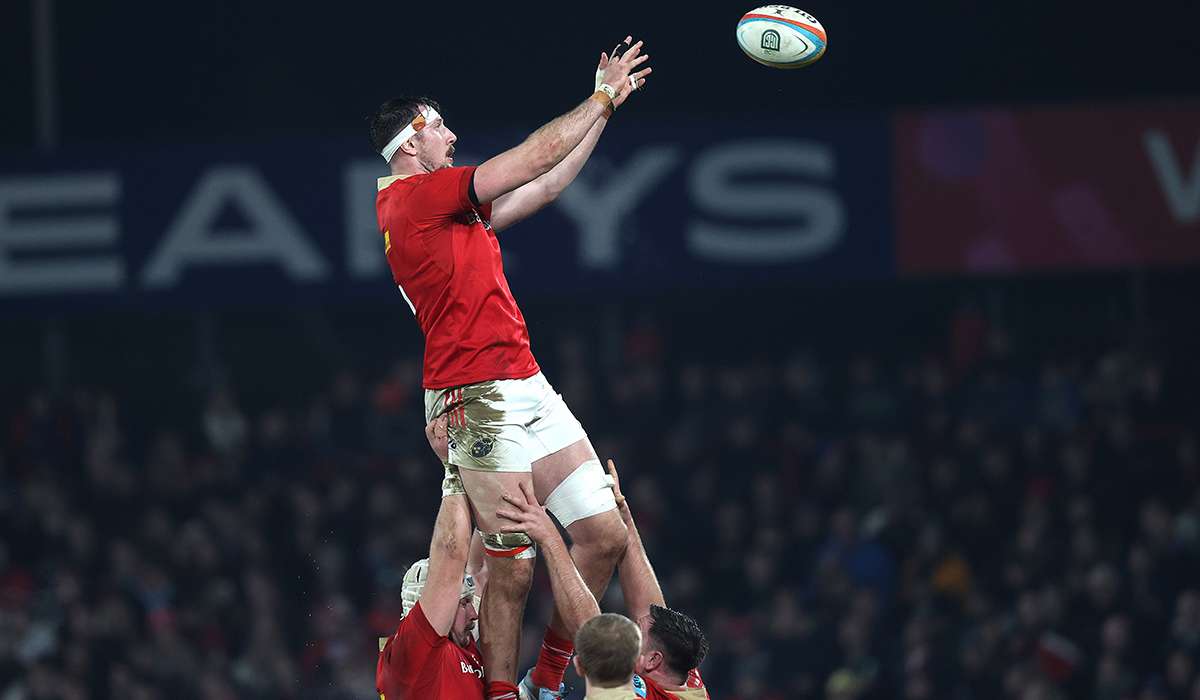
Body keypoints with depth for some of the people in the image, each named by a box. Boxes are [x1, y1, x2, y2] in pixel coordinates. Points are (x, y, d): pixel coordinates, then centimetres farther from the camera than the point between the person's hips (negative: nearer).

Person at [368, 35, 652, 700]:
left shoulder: (454, 209, 20)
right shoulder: (416, 195, -8)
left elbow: (546, 185, 28)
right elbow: (540, 156, -6)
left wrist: (604, 104, 28)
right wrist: (603, 97, 6)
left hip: (528, 389, 10)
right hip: (478, 399, -10)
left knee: (605, 533, 5)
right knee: (513, 565, -12)